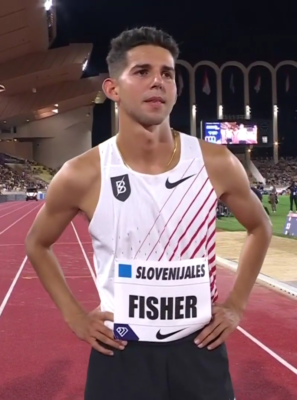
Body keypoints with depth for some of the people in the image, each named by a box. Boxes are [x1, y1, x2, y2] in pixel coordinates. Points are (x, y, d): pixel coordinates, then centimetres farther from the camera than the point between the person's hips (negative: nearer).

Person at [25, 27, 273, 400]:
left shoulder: (217, 163, -9)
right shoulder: (82, 175, -12)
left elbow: (259, 227, 10)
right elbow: (36, 243, 7)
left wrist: (236, 304, 4)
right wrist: (74, 315, 0)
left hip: (199, 349, 1)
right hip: (121, 353, -1)